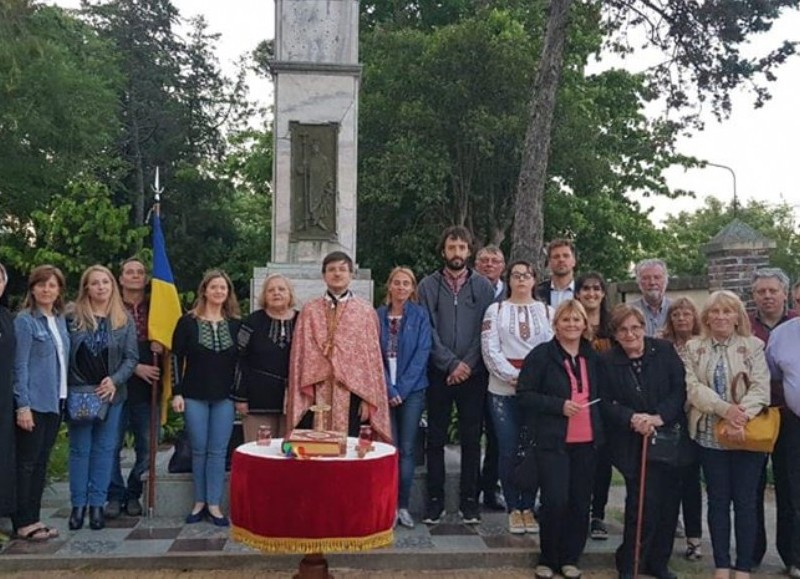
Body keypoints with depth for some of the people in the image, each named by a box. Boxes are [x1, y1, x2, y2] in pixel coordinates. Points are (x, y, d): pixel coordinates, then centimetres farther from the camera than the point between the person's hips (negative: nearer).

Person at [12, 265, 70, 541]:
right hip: (33, 402, -7)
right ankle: (22, 522, 9)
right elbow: (20, 366, -12)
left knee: (42, 462, 12)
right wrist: (23, 405, -16)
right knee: (26, 463, 1)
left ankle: (34, 518, 20)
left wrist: (62, 396, 9)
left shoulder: (60, 320, 11)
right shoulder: (25, 320, -9)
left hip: (54, 401, 7)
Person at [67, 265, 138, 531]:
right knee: (80, 449, 6)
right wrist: (66, 388, -9)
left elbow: (132, 357, 0)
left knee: (104, 448, 6)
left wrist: (114, 380, -14)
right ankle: (78, 504, 15)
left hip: (111, 393, 1)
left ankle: (97, 504, 15)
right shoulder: (72, 317, -1)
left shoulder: (124, 320, 3)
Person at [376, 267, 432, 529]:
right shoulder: (378, 316, 3)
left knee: (407, 449, 2)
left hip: (412, 390, 0)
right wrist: (389, 389, -10)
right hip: (384, 390, 1)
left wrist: (402, 389, -11)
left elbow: (422, 353, -5)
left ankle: (403, 505, 11)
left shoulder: (420, 315, 1)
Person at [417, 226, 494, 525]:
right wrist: (451, 363, -9)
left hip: (473, 374, 0)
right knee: (436, 439, 5)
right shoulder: (428, 285, 2)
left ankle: (469, 500, 16)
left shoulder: (483, 286, 4)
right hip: (438, 373, 0)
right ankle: (435, 500, 14)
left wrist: (468, 364, -11)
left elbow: (486, 331, -1)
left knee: (471, 439, 6)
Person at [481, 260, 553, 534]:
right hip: (503, 389, -1)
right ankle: (513, 508, 11)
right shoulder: (495, 310, 7)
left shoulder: (547, 312, 11)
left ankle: (528, 507, 14)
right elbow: (490, 350, -1)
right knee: (508, 450, -1)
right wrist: (514, 376, -11)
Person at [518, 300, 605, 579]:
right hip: (552, 441, -5)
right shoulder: (541, 355, -6)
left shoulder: (593, 358, 10)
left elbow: (601, 396, 20)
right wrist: (559, 405, -17)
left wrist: (600, 427, 8)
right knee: (555, 501, -7)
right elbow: (524, 394, -9)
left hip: (586, 442, 5)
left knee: (580, 502, 8)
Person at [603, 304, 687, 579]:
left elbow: (680, 388, -2)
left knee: (669, 502, 8)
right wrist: (632, 418, -20)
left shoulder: (664, 350, 1)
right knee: (643, 503, -10)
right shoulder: (608, 361, -2)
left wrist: (659, 417, -15)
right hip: (634, 445, -2)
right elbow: (607, 403, -3)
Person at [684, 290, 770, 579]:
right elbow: (692, 386, -5)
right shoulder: (693, 348, 6)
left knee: (745, 501, 4)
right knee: (717, 500, 8)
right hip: (710, 434, 1)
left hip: (747, 434, -1)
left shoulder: (753, 346, 2)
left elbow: (761, 387, -6)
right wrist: (724, 408, -19)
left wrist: (742, 416, -22)